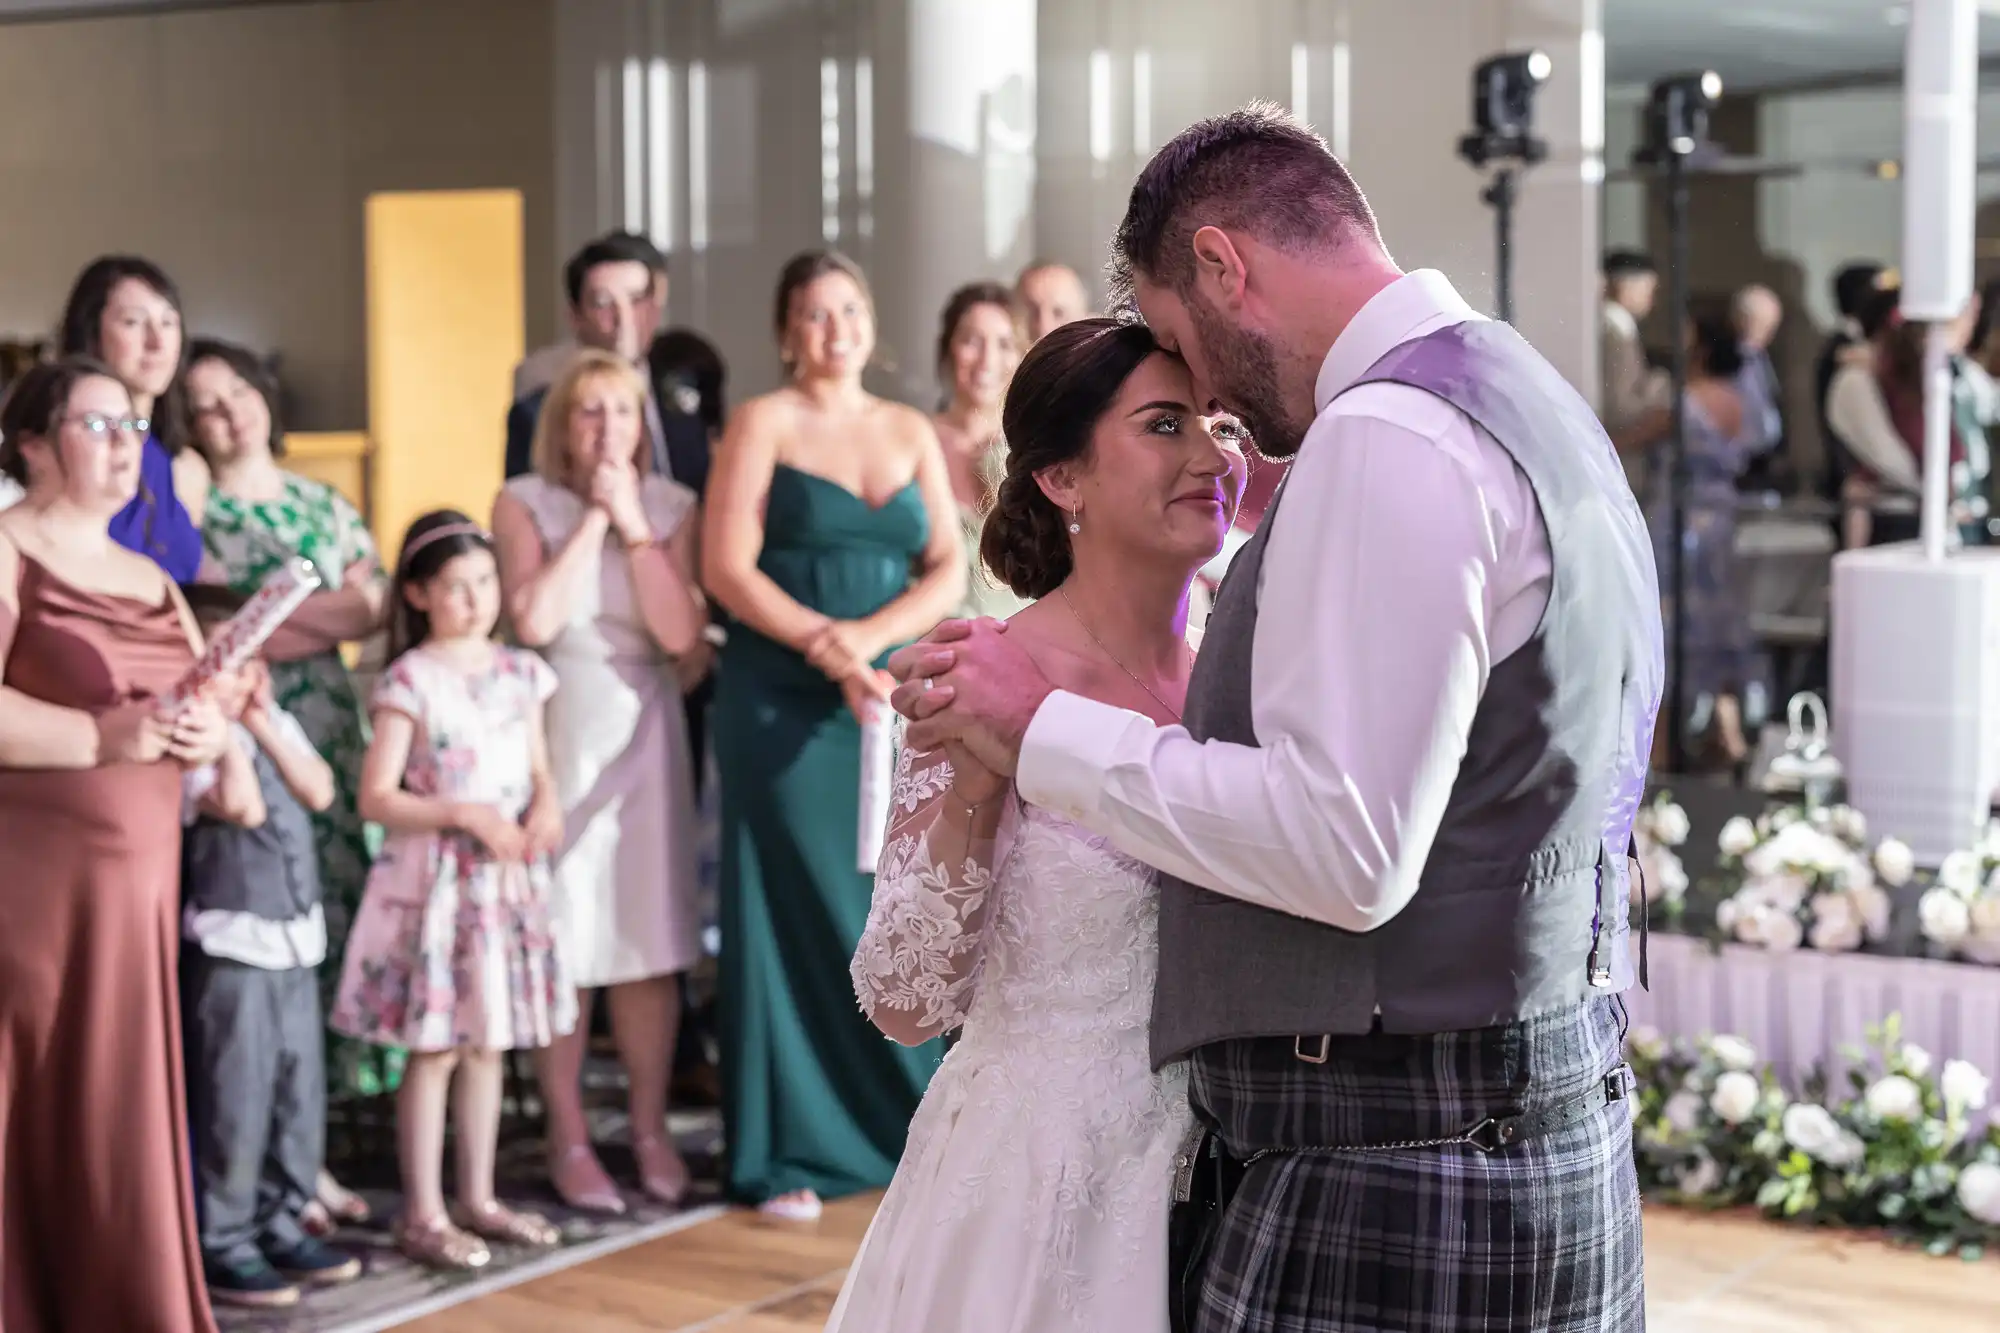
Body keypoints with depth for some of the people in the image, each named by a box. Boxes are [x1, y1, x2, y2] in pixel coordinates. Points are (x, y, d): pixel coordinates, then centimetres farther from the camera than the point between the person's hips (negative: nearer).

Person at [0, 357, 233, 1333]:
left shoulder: (150, 580, 19)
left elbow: (213, 703, 21)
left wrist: (209, 732, -1)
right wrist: (100, 736, -20)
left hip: (137, 871, 7)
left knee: (123, 1118, 7)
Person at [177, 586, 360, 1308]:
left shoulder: (276, 727, 10)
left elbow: (319, 791, -3)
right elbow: (243, 807, -27)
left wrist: (261, 722, -6)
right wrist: (224, 725, -21)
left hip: (296, 939, 8)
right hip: (230, 947, -8)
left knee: (299, 1093, 13)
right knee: (234, 1100, -4)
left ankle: (283, 1226, 25)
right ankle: (221, 1246, 5)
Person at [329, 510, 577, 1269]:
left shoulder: (519, 672, 8)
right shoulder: (410, 680, -9)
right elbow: (376, 797, -12)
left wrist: (546, 808, -8)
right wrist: (465, 815, -20)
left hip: (509, 876, 5)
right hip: (435, 877, -5)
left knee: (489, 1043, 12)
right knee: (434, 1050, -1)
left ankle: (478, 1199, 23)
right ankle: (423, 1214, 8)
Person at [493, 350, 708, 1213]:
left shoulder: (671, 507, 4)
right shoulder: (525, 502, -1)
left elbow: (682, 633, -8)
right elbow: (534, 622, -16)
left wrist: (633, 525, -10)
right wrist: (593, 519, -11)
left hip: (645, 731, 2)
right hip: (556, 732, -2)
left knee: (651, 945, 4)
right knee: (562, 946, 0)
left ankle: (650, 1131, 16)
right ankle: (568, 1142, 11)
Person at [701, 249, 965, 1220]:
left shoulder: (910, 432, 13)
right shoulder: (763, 423, 1)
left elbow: (949, 572, 6)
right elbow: (727, 569, -8)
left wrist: (871, 635, -11)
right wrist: (827, 646, -17)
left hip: (893, 694, 4)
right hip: (782, 701, -3)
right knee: (794, 912, -1)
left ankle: (902, 1122, 14)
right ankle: (789, 1154, 3)